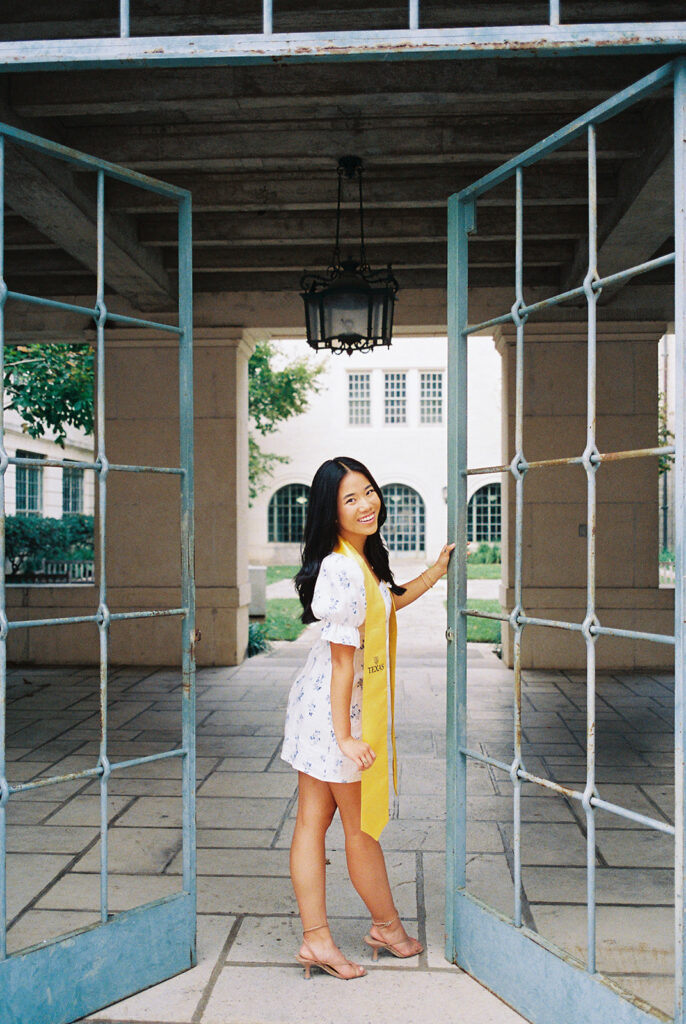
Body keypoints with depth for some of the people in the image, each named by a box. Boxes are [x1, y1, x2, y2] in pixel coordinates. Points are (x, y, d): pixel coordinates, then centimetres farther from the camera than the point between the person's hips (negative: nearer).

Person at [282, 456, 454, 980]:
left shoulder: (364, 558, 6)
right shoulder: (344, 569, -24)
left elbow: (384, 605, 24)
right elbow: (343, 658, -23)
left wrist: (436, 572, 19)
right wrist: (345, 736, -21)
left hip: (319, 703, 9)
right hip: (337, 708, -9)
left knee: (312, 823, 14)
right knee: (362, 825, 12)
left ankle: (316, 939, 27)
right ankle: (388, 925, 34)